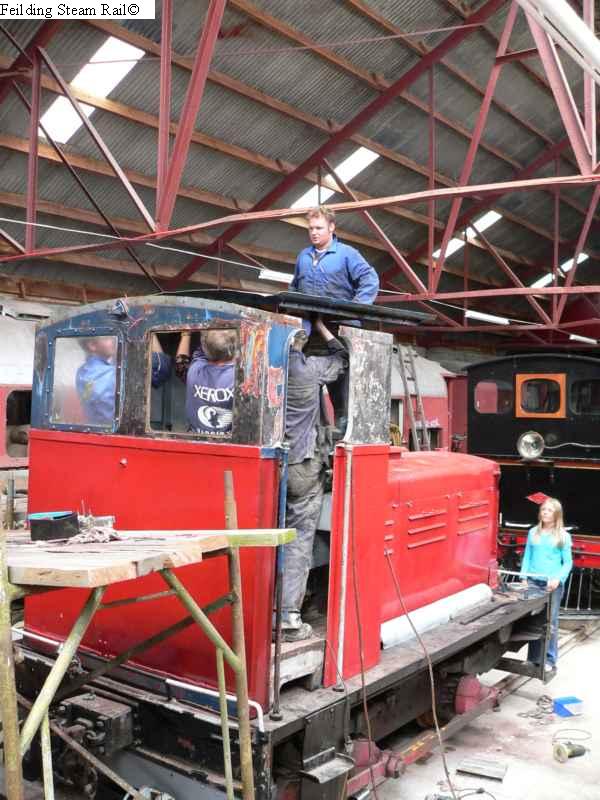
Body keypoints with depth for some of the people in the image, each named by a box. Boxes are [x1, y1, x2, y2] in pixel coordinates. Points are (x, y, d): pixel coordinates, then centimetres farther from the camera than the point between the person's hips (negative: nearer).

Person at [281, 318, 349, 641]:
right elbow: (342, 357, 12)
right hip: (304, 468, -3)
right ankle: (289, 617, 1)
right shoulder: (311, 369, -8)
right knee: (298, 541, 1)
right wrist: (321, 326, 21)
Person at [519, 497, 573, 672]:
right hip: (533, 581, 3)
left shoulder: (563, 536, 0)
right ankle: (533, 658, 15)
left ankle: (550, 660, 10)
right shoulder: (533, 532, 8)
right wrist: (523, 577, 3)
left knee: (550, 622, 0)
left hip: (552, 584, -2)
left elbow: (568, 562, 0)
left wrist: (558, 578, -15)